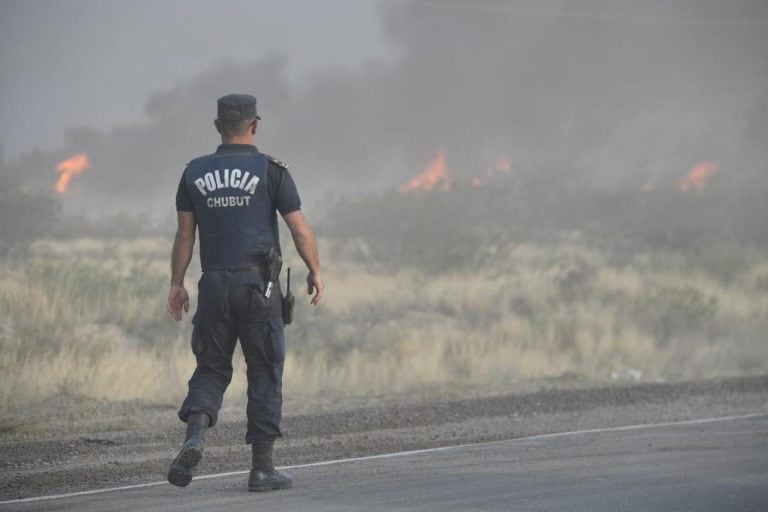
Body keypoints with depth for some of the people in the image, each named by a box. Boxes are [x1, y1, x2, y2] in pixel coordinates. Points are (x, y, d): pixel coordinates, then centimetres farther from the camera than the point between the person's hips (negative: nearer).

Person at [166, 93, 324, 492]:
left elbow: (185, 235, 6)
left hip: (214, 285, 2)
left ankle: (195, 435, -19)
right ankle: (262, 467, 5)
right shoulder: (270, 171, -2)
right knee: (265, 373, 5)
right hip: (258, 284, -2)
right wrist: (315, 272, 10)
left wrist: (177, 284, 11)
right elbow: (299, 229, -2)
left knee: (211, 370, 9)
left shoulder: (195, 173, 6)